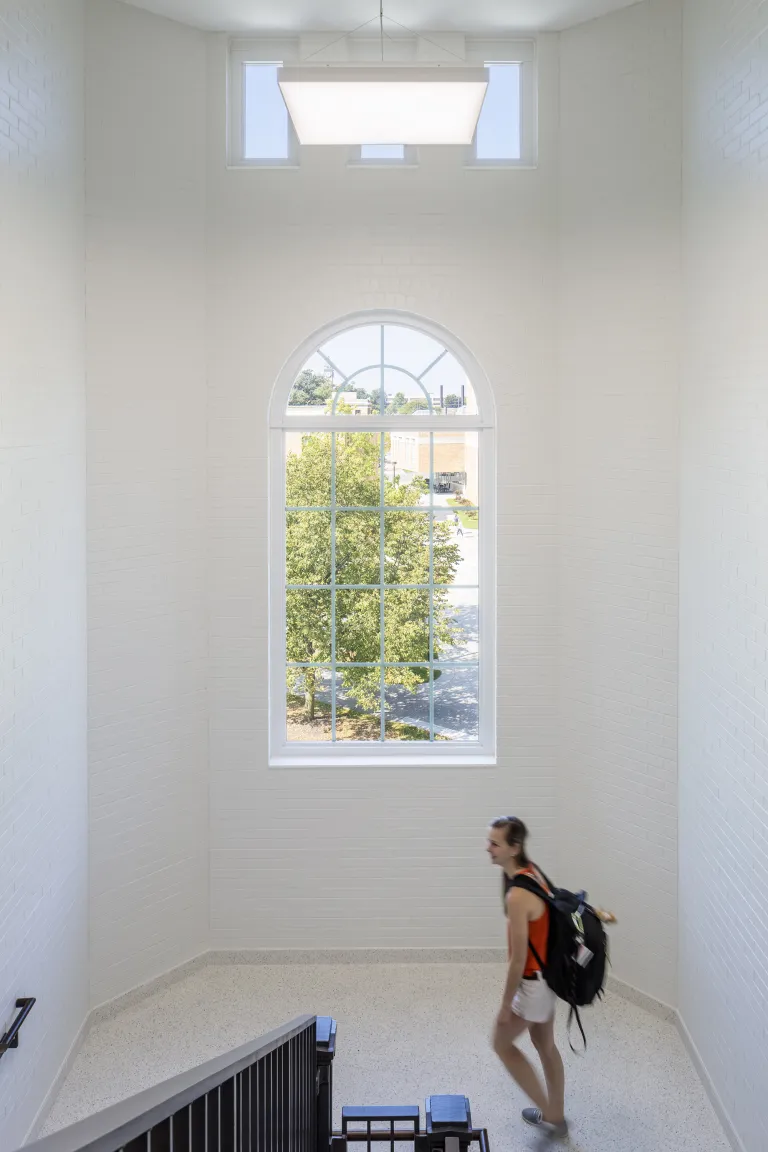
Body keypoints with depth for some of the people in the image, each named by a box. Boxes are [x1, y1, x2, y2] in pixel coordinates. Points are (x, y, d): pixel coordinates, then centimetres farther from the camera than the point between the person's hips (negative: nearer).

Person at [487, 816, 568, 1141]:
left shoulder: (517, 896, -32)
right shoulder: (531, 872, -4)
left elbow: (518, 959, -26)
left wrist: (505, 1004, -14)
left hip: (534, 981, -9)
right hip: (549, 974, 9)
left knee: (502, 1043, 13)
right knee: (545, 1045, 24)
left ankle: (550, 1114, 21)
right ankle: (555, 1117, 41)